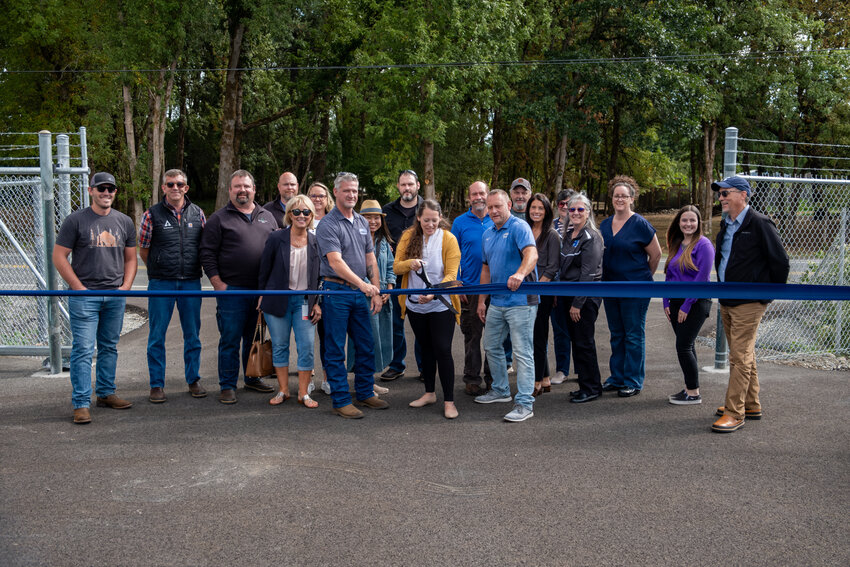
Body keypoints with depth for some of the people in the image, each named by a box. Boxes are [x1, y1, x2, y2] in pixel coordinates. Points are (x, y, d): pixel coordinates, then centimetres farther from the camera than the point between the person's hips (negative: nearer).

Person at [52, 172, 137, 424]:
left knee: (110, 347, 13)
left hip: (115, 297, 5)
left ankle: (106, 393, 25)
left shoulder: (124, 222, 12)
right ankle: (81, 404, -2)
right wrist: (79, 288, -10)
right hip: (85, 296, -4)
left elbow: (130, 258, 17)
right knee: (83, 349, -6)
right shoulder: (75, 220, -1)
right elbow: (59, 257, -2)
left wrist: (126, 286, 2)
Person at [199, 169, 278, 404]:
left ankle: (253, 378, 27)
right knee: (230, 340, 0)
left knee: (255, 338, 13)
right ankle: (227, 386, 9)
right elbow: (207, 254, -2)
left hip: (262, 290, 4)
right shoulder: (219, 218, 1)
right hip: (231, 290, -4)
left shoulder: (267, 217, 14)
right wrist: (218, 284, -9)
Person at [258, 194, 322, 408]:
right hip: (277, 300, -1)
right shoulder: (276, 238, -3)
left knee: (307, 347, -3)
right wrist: (262, 296, 4)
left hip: (304, 301, 1)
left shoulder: (316, 242, 3)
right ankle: (283, 390, 19)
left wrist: (317, 302, 4)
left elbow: (319, 276, 8)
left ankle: (303, 393, 9)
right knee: (279, 346, 6)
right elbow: (264, 270, 3)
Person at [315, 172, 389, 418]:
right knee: (336, 349, 1)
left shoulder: (362, 222, 13)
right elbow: (335, 261, -21)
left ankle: (365, 393, 25)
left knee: (366, 346, 12)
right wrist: (362, 284, -30)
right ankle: (341, 401, 8)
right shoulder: (327, 225, -10)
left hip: (360, 293, 7)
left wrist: (376, 291, 8)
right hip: (336, 291, -7)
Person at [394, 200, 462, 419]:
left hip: (441, 305, -4)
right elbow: (396, 267, -1)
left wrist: (434, 293, -29)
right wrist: (409, 263, -24)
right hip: (415, 304, 4)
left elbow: (451, 275, -14)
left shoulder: (448, 239, -8)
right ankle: (429, 393, 29)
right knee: (426, 349, 15)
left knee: (443, 350, -6)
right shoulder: (408, 236, 2)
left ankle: (449, 400, 3)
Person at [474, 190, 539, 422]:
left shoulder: (519, 227, -12)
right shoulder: (487, 234, 14)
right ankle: (501, 390, 34)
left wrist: (520, 273, -49)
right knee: (492, 347, 18)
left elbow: (532, 254, -29)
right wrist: (481, 300, 18)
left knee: (522, 352, -5)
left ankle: (525, 403, -1)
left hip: (520, 301, -9)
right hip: (496, 302, 9)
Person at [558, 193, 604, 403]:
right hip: (568, 295, 9)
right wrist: (560, 295, 13)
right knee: (576, 341, 13)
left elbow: (588, 274, -18)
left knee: (584, 343, -3)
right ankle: (584, 385, 22)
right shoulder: (569, 235, 13)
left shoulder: (591, 238, -13)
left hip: (586, 297, -9)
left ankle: (592, 388, 7)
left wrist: (577, 303, -19)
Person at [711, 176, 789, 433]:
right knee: (743, 355, 16)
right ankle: (751, 405, 27)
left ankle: (735, 413, -3)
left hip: (748, 303, -9)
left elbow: (781, 262, -12)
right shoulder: (726, 225, 12)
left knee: (740, 357, -7)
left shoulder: (759, 224, -13)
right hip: (727, 301, 9)